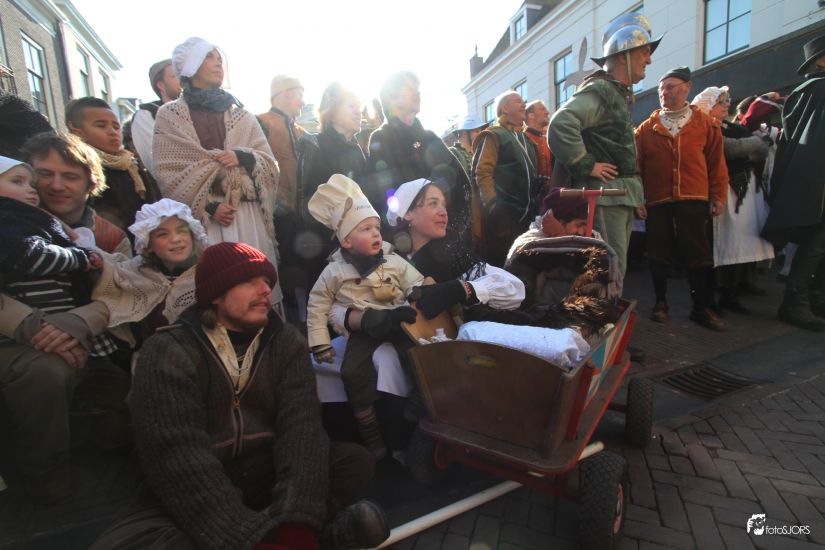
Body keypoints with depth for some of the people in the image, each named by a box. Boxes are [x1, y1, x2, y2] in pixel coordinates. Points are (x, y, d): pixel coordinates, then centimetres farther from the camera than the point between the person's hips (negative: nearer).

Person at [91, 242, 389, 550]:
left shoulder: (287, 342, -3)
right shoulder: (168, 353, -12)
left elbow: (302, 426, -16)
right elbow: (177, 456, -24)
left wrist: (295, 521, -32)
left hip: (267, 475, 2)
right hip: (194, 492, -1)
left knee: (357, 461, -16)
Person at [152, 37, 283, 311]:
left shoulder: (240, 114, 17)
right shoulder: (170, 116, 9)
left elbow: (269, 163, 12)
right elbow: (168, 172, 1)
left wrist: (242, 157, -9)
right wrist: (209, 206, -10)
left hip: (247, 214, 2)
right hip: (200, 215, -2)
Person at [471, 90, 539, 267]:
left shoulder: (526, 140, 23)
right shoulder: (493, 135, 0)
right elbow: (482, 173, -12)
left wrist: (537, 204, 14)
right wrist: (492, 204, -23)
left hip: (526, 214, 7)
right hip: (503, 214, -7)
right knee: (500, 262, -7)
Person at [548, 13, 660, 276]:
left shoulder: (619, 94, 21)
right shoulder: (600, 90, -10)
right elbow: (560, 125, -28)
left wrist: (635, 194, 21)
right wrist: (587, 166, -21)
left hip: (623, 196, 10)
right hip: (605, 195, -10)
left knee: (616, 268, 15)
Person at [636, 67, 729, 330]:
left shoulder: (706, 124, 7)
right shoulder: (647, 128, 6)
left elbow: (716, 163, 7)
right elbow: (637, 165, 2)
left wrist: (718, 196, 2)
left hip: (693, 200, 0)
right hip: (657, 200, 0)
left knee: (698, 254, 3)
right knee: (659, 254, 5)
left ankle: (700, 308, 14)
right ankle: (660, 302, 20)